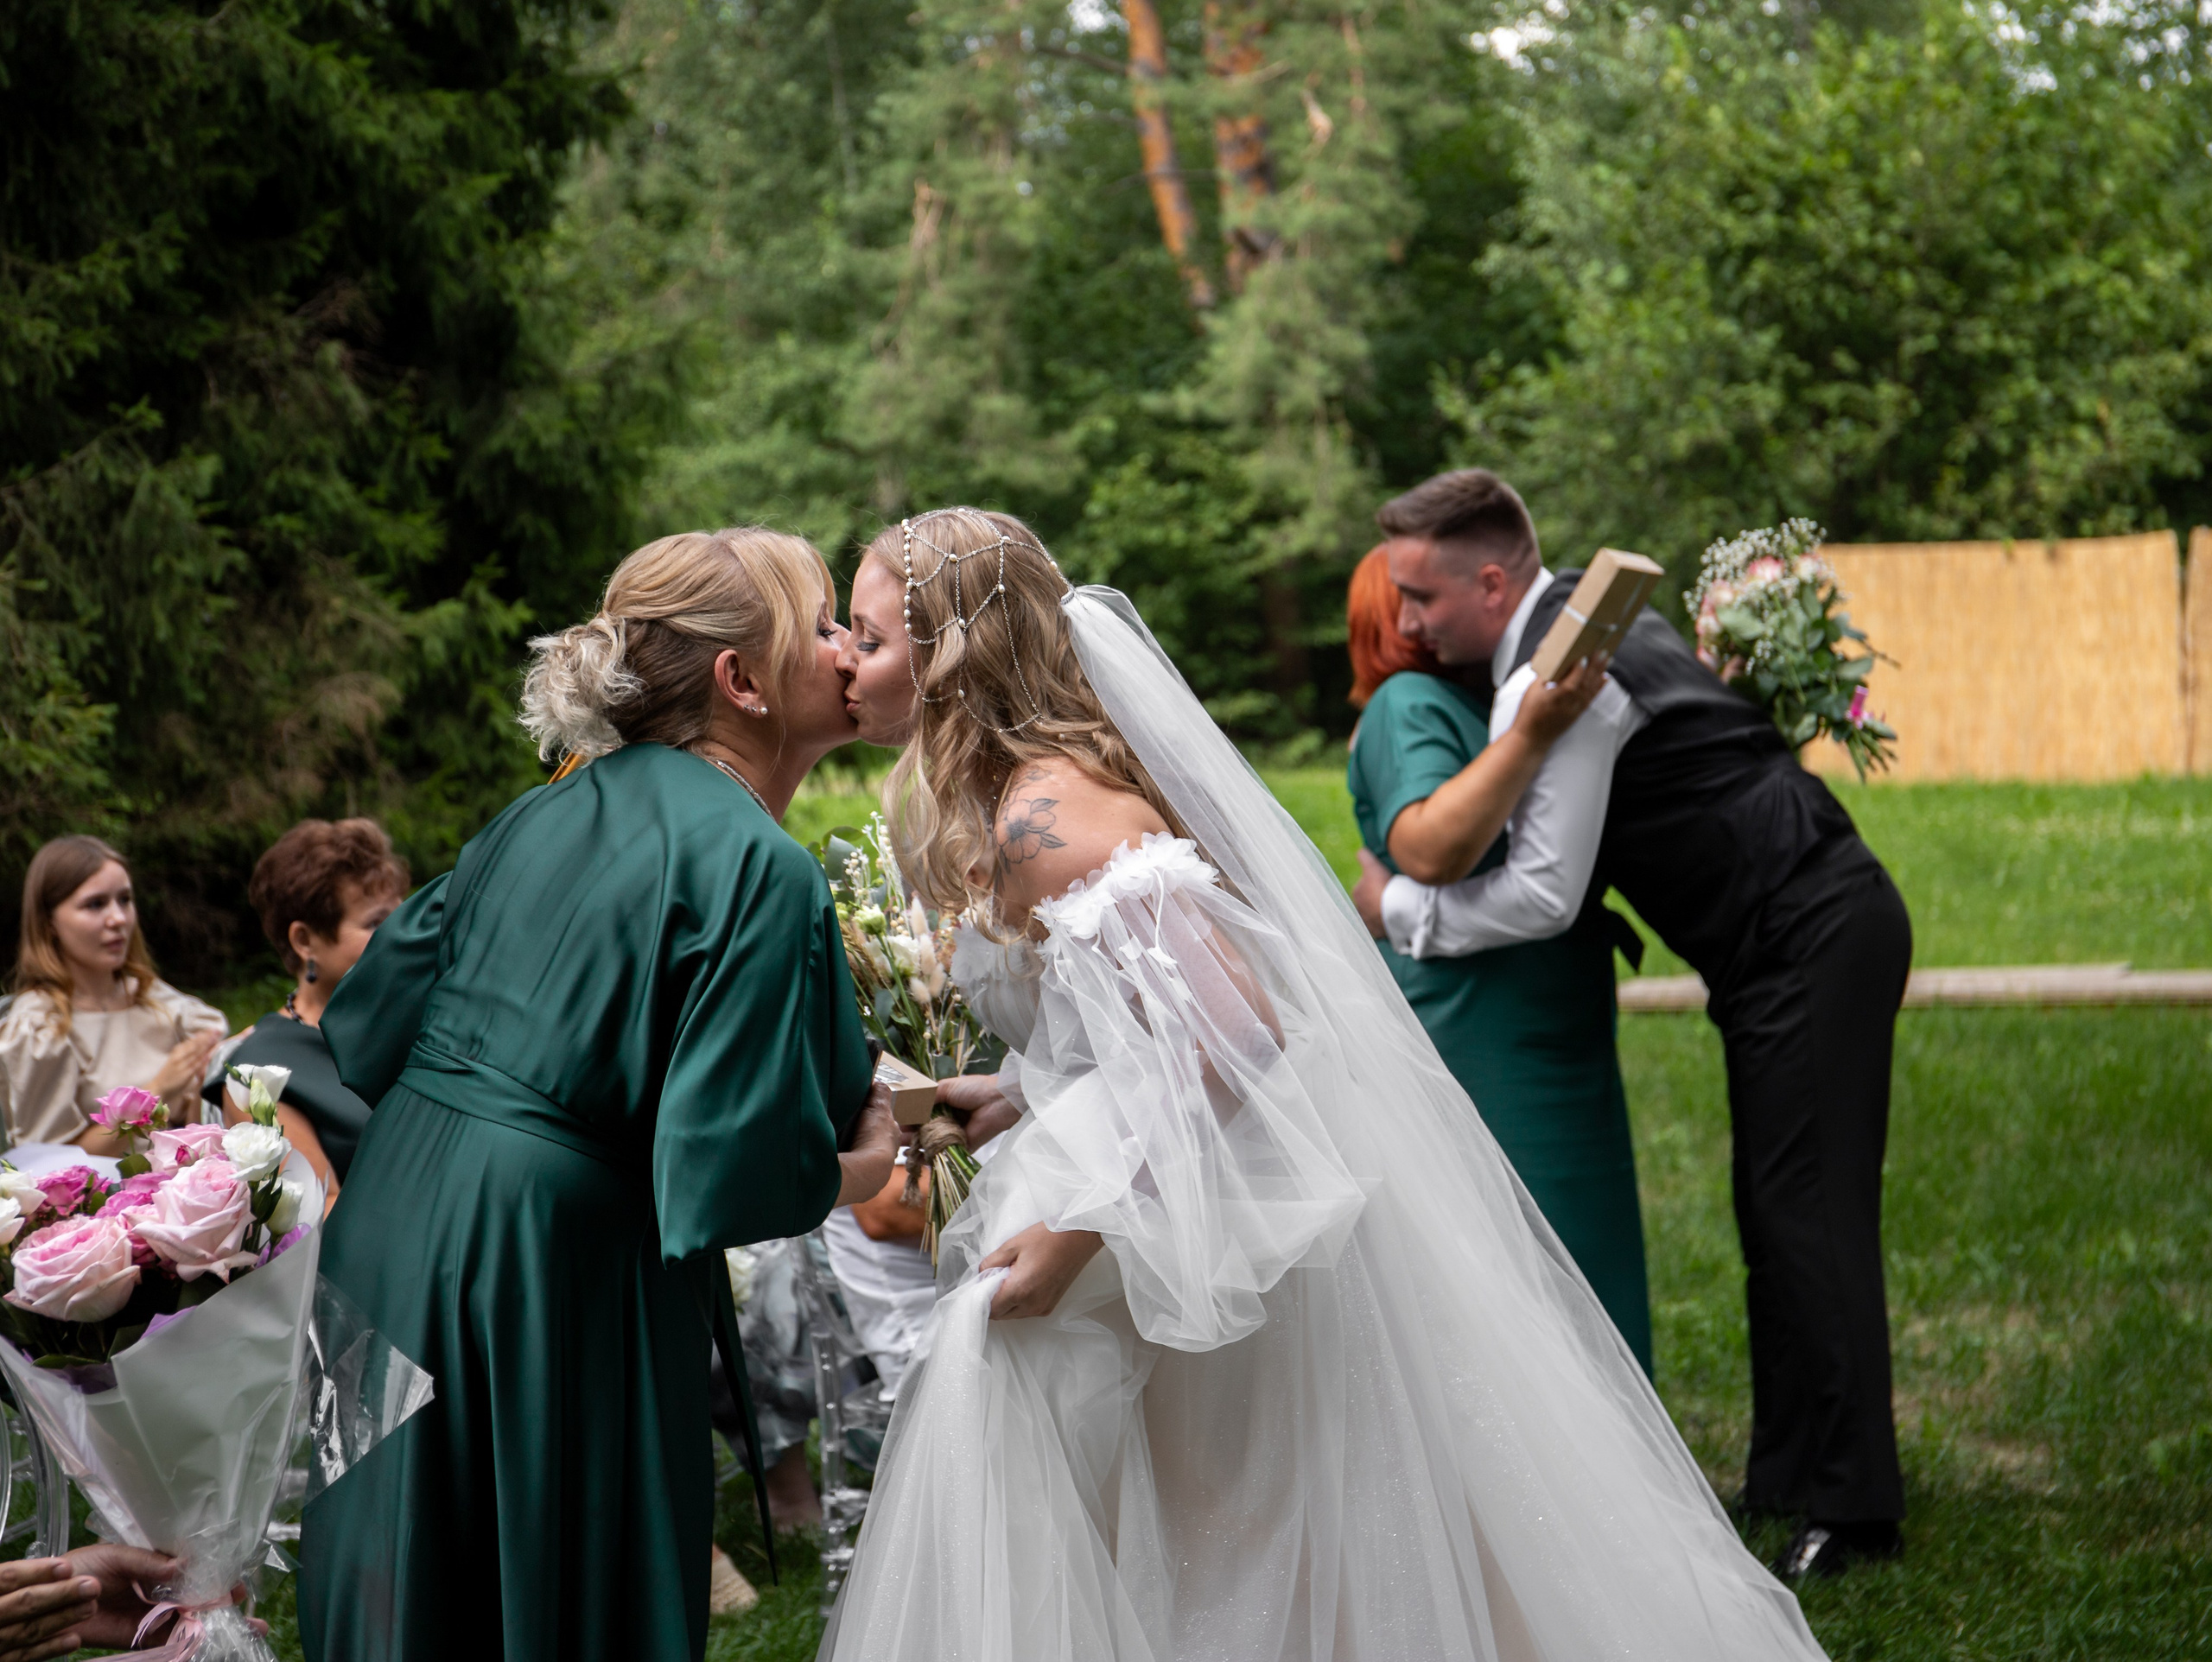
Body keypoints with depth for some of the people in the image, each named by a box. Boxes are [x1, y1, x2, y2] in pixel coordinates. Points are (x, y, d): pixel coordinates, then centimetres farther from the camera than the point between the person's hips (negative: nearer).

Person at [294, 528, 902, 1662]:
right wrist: (861, 1168, 0)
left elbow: (370, 1026, 12)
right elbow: (732, 1169, -19)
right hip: (547, 1263, -8)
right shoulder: (759, 869, -15)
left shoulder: (551, 814, 9)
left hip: (390, 1221, 8)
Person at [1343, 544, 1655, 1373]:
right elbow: (1427, 848, -29)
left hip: (1543, 1044, 10)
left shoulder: (1475, 703, 19)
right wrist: (1533, 735, -33)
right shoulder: (1408, 707, -10)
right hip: (1471, 1036, -10)